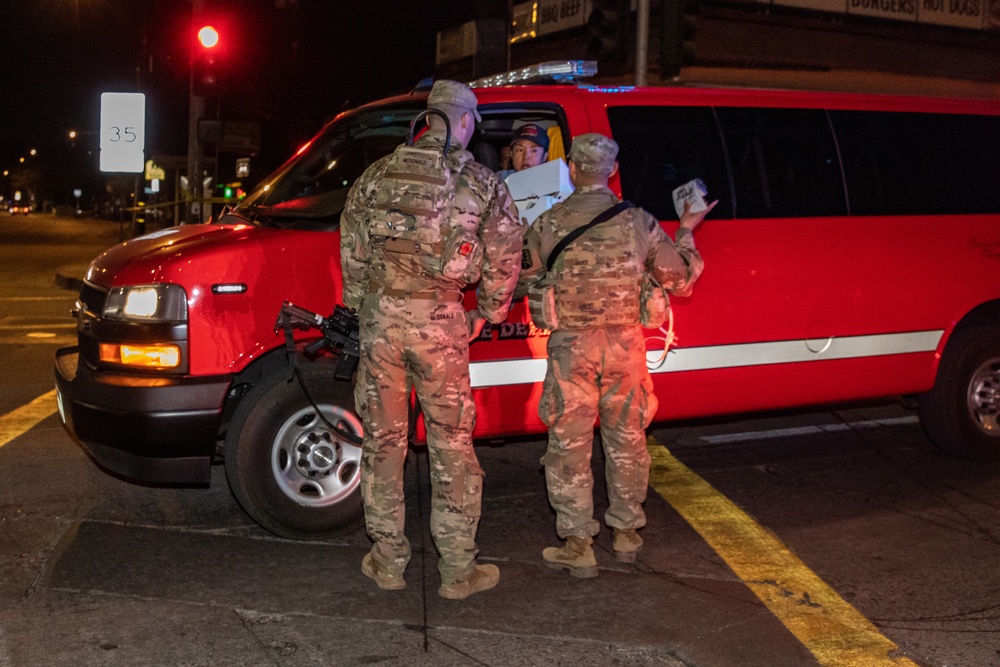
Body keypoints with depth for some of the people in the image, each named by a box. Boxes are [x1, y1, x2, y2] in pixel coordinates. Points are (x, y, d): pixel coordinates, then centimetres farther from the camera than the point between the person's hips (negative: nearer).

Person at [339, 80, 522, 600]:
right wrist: (488, 313, 17)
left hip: (380, 316, 2)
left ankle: (387, 562, 21)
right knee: (451, 445, 7)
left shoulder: (377, 174, 9)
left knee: (383, 440, 12)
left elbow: (351, 249, 11)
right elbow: (504, 258, 3)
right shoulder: (482, 183, 3)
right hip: (440, 321, -2)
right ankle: (458, 571, 13)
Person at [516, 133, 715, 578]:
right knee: (626, 440, 16)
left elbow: (520, 283, 3)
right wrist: (686, 233, 21)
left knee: (570, 444, 7)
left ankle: (577, 545, 9)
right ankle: (626, 533, 28)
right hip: (625, 345, 2)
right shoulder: (638, 223, -2)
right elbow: (680, 280, 7)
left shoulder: (548, 224, -6)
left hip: (571, 346, -2)